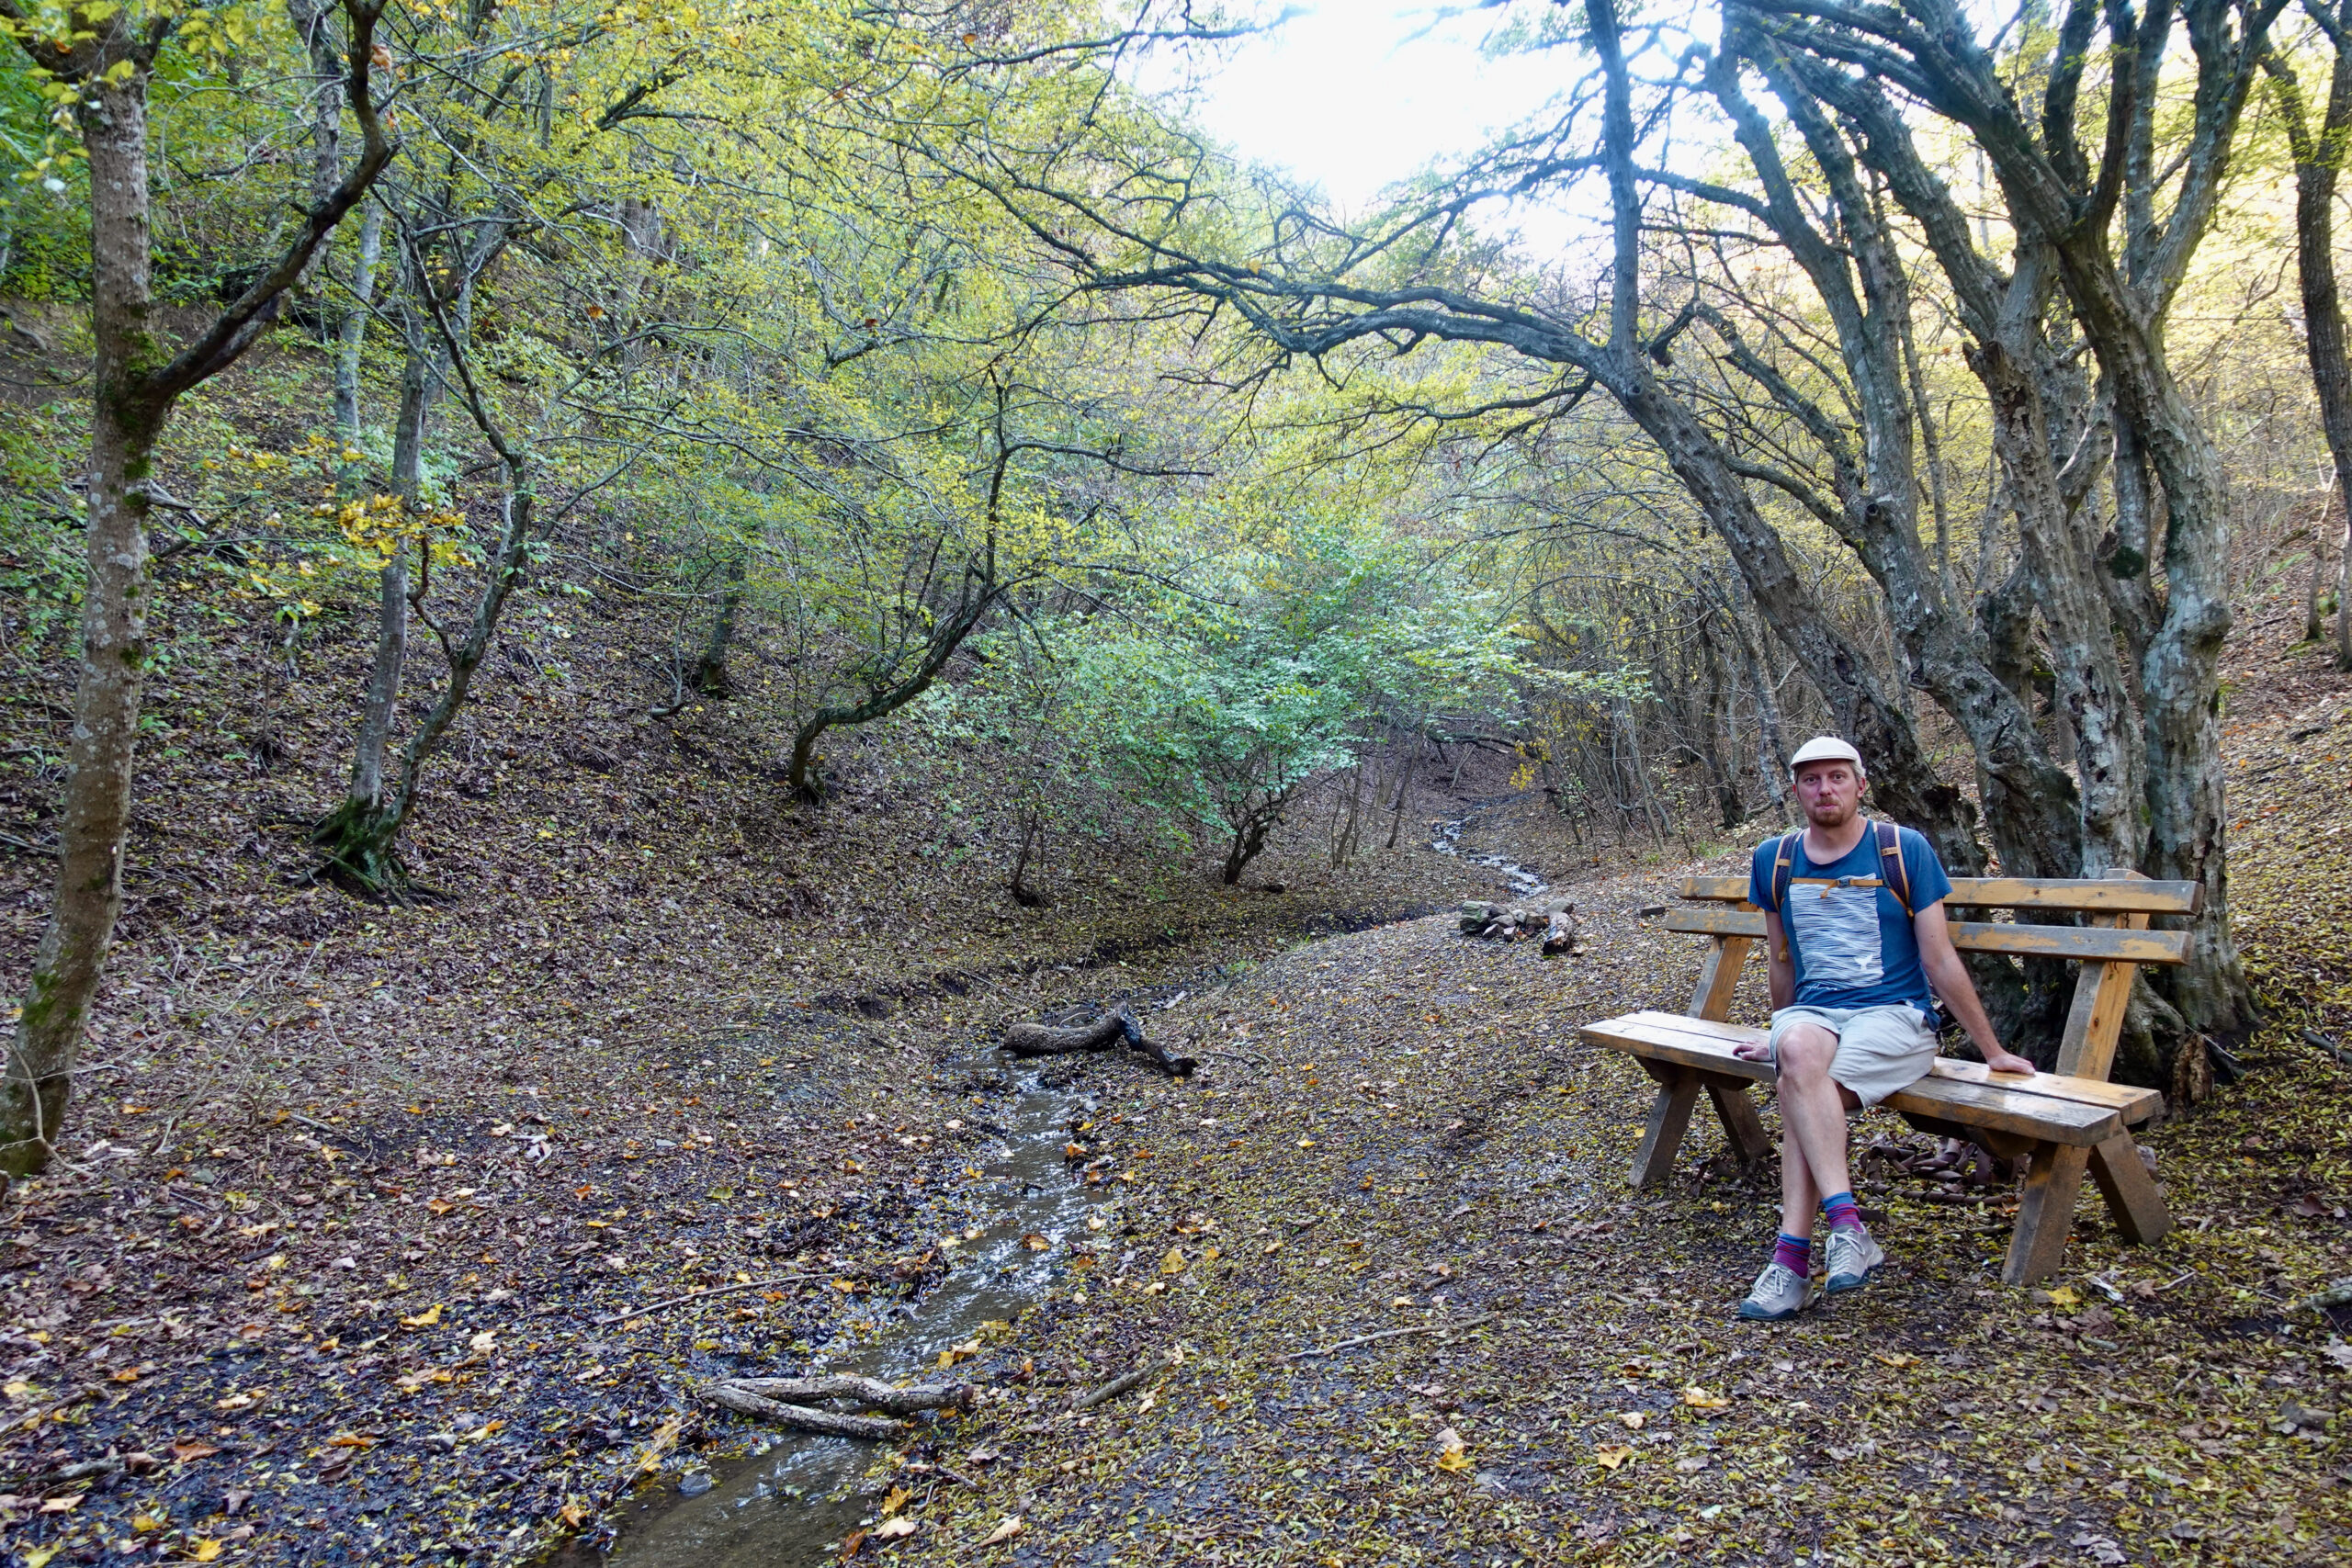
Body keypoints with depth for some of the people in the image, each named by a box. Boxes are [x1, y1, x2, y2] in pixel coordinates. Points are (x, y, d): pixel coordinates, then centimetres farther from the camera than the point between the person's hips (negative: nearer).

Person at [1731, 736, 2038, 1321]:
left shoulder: (1904, 849, -1)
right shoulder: (1774, 860, 9)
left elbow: (1940, 960, 2)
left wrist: (1992, 1050, 5)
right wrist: (1784, 1033, 29)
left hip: (1895, 1014, -3)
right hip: (1812, 1011, 3)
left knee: (1797, 1086, -32)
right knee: (1798, 1052, -35)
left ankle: (1792, 1259, -26)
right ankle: (1847, 1226, -34)